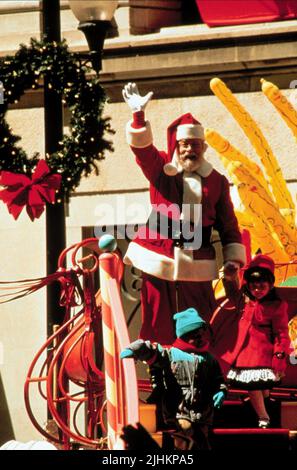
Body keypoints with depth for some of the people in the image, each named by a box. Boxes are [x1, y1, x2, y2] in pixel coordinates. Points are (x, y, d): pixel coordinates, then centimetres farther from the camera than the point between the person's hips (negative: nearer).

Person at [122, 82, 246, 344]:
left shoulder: (216, 181, 10)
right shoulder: (160, 170, 7)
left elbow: (229, 225, 11)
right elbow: (142, 148, -11)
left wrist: (234, 259, -1)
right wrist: (138, 116, -27)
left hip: (196, 266, 1)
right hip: (158, 263, -1)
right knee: (158, 329, -1)